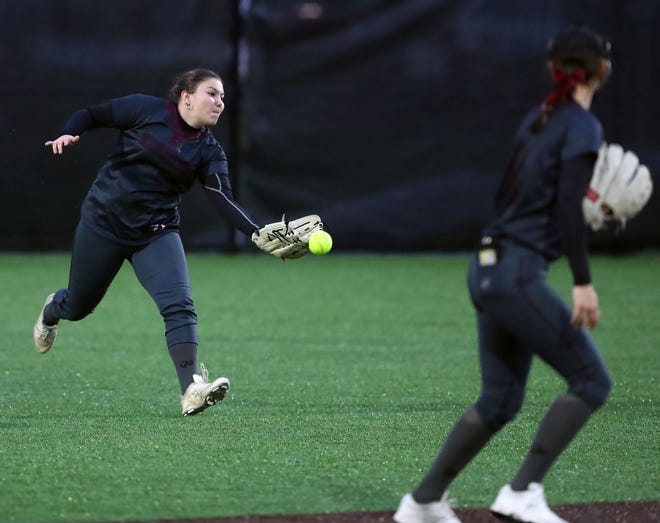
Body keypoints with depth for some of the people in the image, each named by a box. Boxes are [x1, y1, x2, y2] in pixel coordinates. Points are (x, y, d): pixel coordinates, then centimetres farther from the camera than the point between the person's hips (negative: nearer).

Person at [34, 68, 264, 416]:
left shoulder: (209, 151, -1)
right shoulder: (147, 110, -7)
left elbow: (223, 200, -13)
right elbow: (91, 115, 1)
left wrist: (256, 233, -30)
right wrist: (67, 134, -21)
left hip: (156, 233, 2)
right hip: (104, 223, -2)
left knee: (180, 306, -21)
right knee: (78, 306, 15)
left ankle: (191, 390, -29)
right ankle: (52, 310, 53)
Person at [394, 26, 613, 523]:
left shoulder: (538, 119, 15)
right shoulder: (583, 126, -9)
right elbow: (569, 207, -19)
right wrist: (583, 281, -22)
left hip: (488, 270, 9)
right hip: (519, 273, -9)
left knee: (500, 401, 15)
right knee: (592, 381, -4)